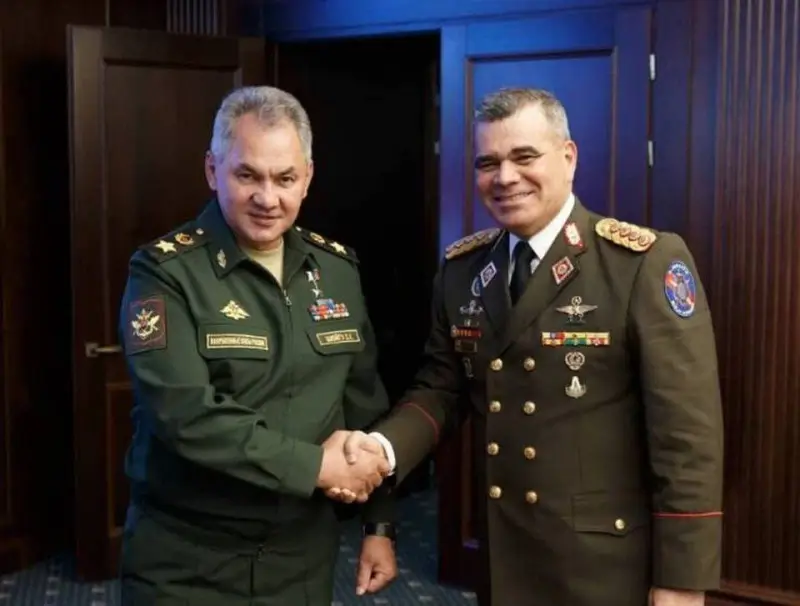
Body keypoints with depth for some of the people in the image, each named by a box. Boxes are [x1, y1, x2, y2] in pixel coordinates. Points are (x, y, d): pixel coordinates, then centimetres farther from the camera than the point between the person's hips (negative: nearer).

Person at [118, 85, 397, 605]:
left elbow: (365, 405, 9)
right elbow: (184, 413, -22)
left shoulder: (336, 267, 4)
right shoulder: (165, 271, -12)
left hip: (305, 554, 5)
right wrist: (314, 465, -18)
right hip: (187, 564, -4)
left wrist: (379, 523, 7)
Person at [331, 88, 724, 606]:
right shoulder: (461, 268, 3)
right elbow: (440, 388, 9)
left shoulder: (647, 263, -14)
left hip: (607, 562, -5)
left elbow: (687, 431, -15)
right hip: (501, 555, 5)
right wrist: (385, 447, -11)